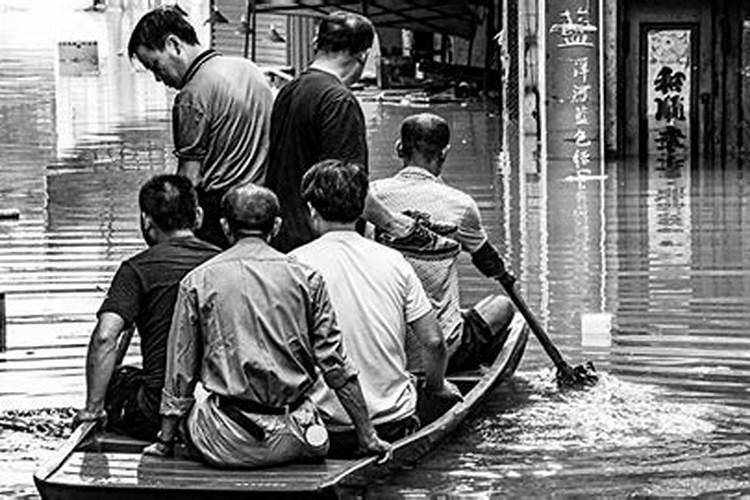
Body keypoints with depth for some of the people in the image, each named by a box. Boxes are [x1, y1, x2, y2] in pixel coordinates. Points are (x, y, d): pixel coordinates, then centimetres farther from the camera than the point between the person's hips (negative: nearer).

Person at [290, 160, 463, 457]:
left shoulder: (295, 263, -5)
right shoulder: (393, 261, 3)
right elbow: (434, 342, 2)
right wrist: (436, 386, 22)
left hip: (328, 431, -2)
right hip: (394, 425, 2)